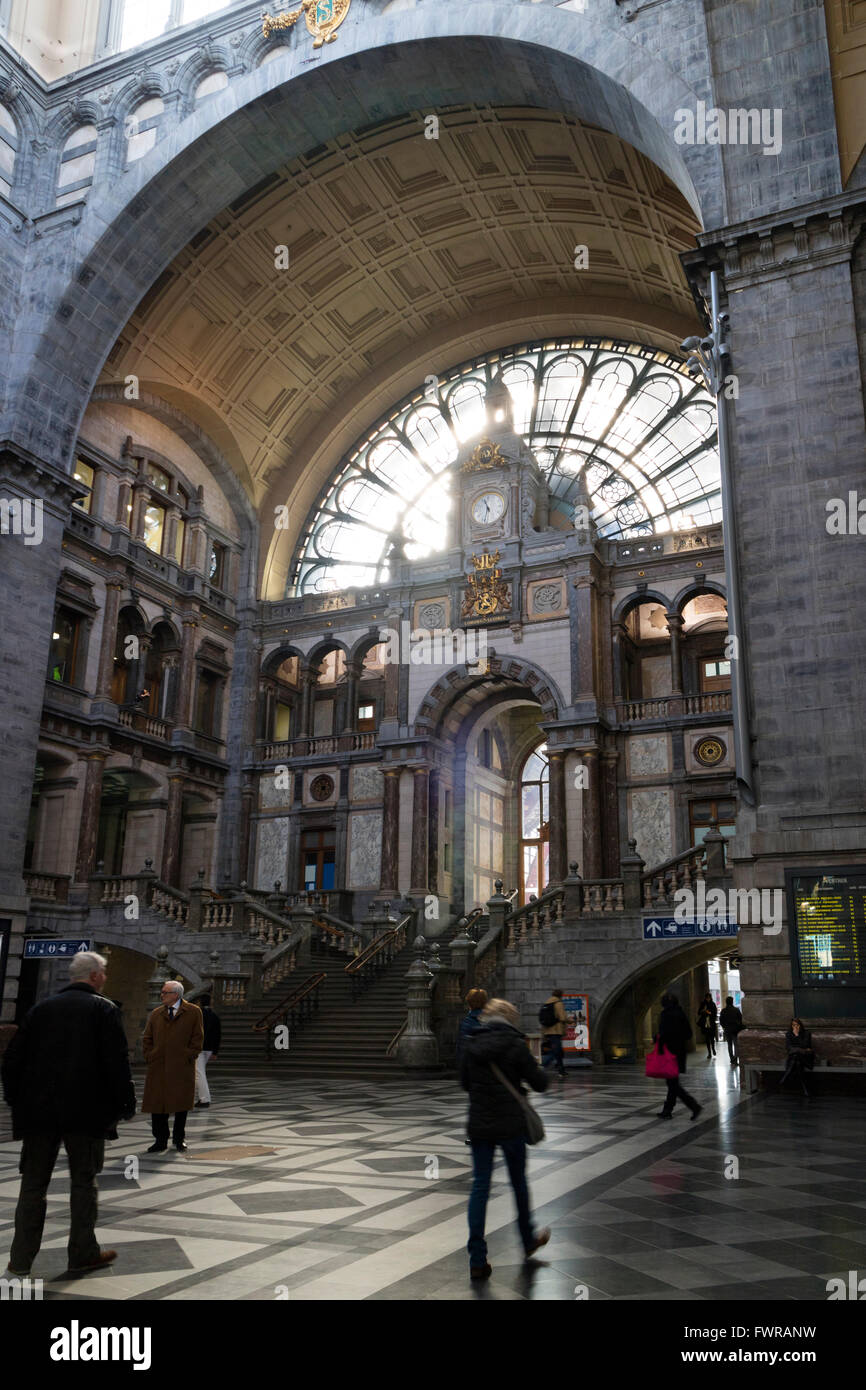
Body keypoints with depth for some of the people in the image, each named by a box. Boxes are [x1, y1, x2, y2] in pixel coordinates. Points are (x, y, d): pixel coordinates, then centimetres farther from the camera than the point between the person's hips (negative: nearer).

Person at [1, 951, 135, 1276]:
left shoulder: (41, 1008, 8)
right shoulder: (104, 1009, -6)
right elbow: (117, 1062, -11)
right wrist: (126, 1103, -3)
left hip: (39, 1111, 4)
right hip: (85, 1112, -4)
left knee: (33, 1183, 13)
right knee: (84, 1181, 9)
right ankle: (83, 1253, 15)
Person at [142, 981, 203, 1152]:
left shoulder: (193, 1012, 0)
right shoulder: (156, 1013, 11)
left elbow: (198, 1038, 1)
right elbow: (147, 1038, 14)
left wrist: (189, 1057, -7)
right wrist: (149, 1057, 2)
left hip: (182, 1068, -3)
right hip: (158, 1067, 3)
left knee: (181, 1104, 5)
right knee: (157, 1104, 2)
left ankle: (179, 1139, 19)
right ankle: (160, 1141, 13)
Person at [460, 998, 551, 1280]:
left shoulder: (472, 1045, 0)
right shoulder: (516, 1045, -11)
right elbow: (539, 1083, -8)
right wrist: (541, 1073, 13)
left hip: (478, 1126, 2)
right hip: (511, 1125, -2)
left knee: (480, 1186, 6)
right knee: (518, 1182, 17)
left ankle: (477, 1260, 4)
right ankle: (528, 1240, 36)